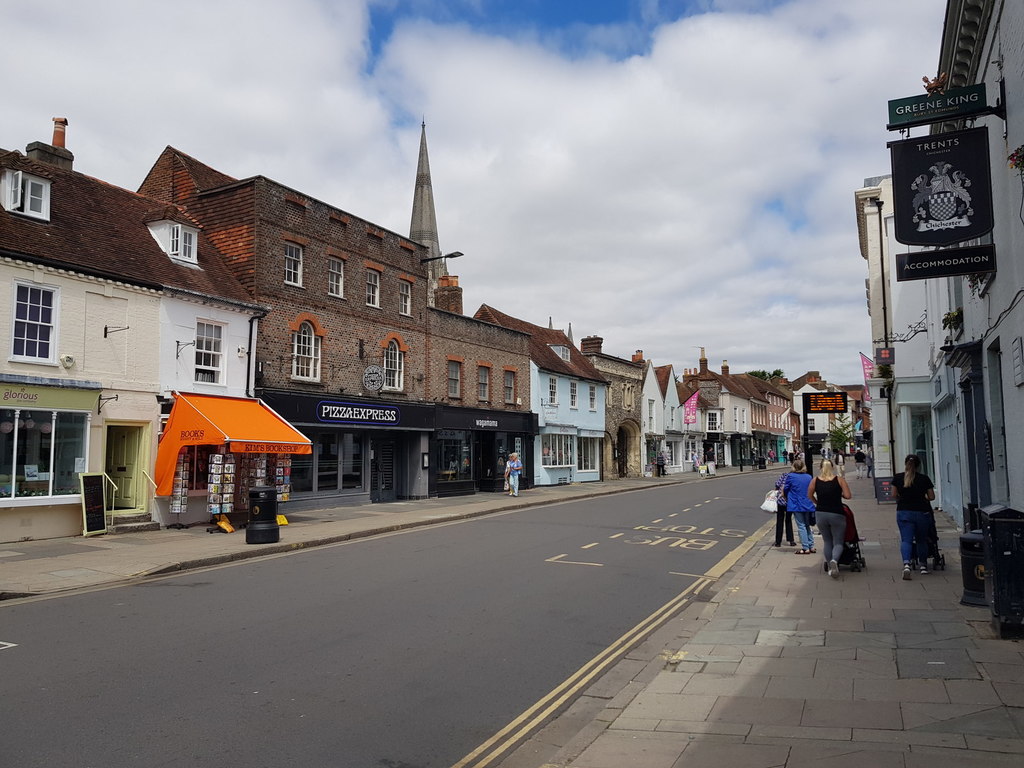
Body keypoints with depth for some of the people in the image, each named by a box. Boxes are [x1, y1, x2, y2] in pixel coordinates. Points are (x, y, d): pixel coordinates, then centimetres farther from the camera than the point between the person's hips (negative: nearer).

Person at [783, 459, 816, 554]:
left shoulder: (791, 476, -10)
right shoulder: (809, 477, 4)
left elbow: (785, 490, -2)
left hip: (796, 505, -5)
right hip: (808, 505, 5)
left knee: (801, 526, 1)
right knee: (807, 526, 17)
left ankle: (805, 548, 1)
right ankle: (811, 547, 20)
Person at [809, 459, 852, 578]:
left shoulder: (815, 481, 2)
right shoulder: (839, 479, -3)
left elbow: (809, 495, 10)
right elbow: (848, 496, -7)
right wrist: (840, 494, 13)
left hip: (820, 514, 2)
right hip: (836, 514, -2)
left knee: (827, 541, 17)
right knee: (838, 542, 5)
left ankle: (829, 567, 14)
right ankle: (834, 560, -23)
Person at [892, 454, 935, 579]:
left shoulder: (897, 478, -2)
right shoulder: (924, 478, -3)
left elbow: (894, 495, 6)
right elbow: (932, 497, 2)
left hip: (903, 512, 0)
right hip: (922, 512, 1)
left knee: (906, 539, -3)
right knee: (921, 539, 18)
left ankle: (906, 564, -25)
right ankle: (923, 565, 31)